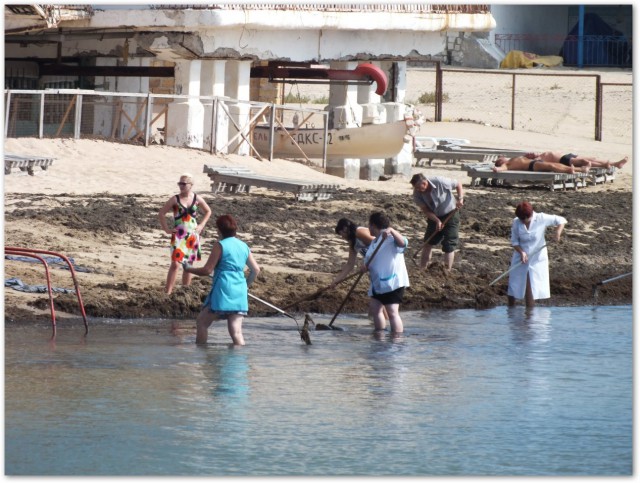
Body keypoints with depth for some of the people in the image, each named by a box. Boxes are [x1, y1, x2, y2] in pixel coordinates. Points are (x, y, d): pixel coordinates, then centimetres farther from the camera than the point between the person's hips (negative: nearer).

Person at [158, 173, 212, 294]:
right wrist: (166, 229, -6)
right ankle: (167, 292, -12)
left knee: (189, 264, 10)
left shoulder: (197, 199, 1)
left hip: (193, 235, 3)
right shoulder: (175, 199, -6)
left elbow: (208, 211, 17)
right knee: (175, 264, -13)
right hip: (178, 236, -3)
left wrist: (201, 225, 6)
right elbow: (161, 213, -1)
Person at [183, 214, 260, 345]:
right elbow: (256, 270, 16)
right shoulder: (244, 246, 13)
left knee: (202, 322, 8)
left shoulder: (220, 245, -6)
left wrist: (189, 269, 6)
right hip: (240, 294, 6)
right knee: (236, 332, 2)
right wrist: (246, 285, 29)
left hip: (222, 291, -6)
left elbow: (207, 270, -9)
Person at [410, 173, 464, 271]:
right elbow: (425, 210, -16)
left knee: (449, 246, -5)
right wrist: (437, 221, -29)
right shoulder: (417, 193, -18)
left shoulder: (440, 182, -28)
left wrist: (460, 198, -26)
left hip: (450, 214, -4)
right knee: (427, 244, 2)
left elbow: (458, 184, -13)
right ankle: (422, 270, 10)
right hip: (434, 217, 4)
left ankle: (447, 272, 3)